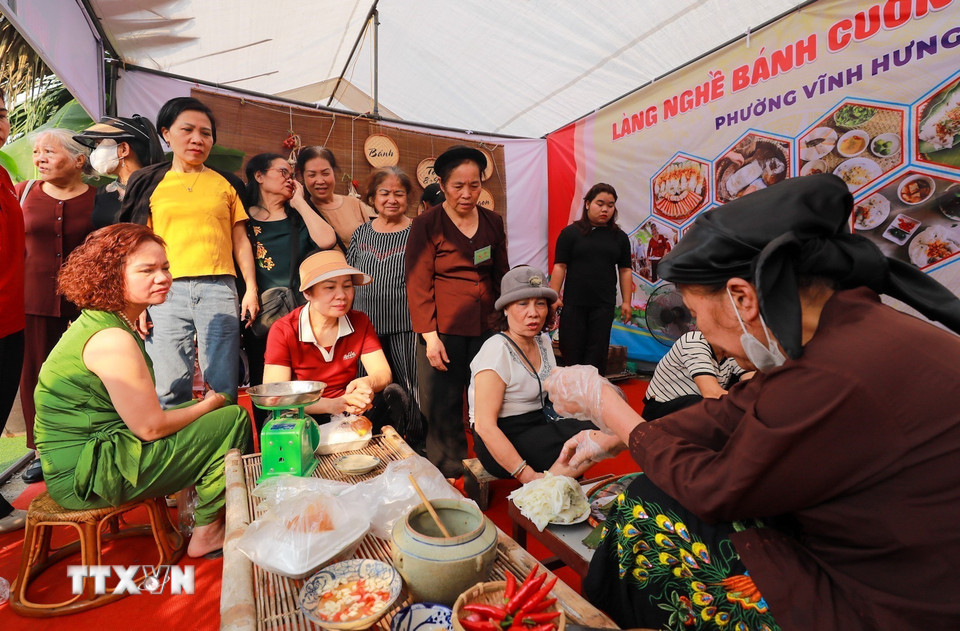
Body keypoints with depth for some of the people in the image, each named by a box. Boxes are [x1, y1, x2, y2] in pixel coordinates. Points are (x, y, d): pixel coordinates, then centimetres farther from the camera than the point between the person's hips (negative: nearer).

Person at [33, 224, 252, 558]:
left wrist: (203, 404, 7)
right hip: (88, 477, -10)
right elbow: (151, 427, -21)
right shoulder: (113, 340, -23)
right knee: (234, 420, -11)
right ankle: (206, 533, 6)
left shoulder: (92, 322, 9)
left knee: (217, 412, 16)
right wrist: (210, 404, -6)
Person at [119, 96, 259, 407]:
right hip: (166, 291, 1)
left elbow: (241, 241, 13)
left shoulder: (226, 184, 16)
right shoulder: (149, 182, 15)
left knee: (223, 387, -2)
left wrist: (251, 289, 2)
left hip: (219, 289, 0)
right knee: (170, 388, 0)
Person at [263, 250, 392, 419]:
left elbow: (384, 374, -6)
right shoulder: (282, 331, -11)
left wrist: (367, 383, -33)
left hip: (352, 413, 2)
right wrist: (331, 405, -36)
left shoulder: (360, 323, 0)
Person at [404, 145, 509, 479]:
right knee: (444, 410, 2)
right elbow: (418, 284, -6)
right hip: (443, 329, -3)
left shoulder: (493, 222, 11)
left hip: (486, 327, 4)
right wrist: (430, 336, -11)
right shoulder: (426, 224, -1)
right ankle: (449, 477, 20)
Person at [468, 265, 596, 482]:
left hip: (540, 424, 8)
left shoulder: (543, 341, 8)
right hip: (503, 439, -8)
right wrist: (528, 476, -27)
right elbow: (485, 425, -23)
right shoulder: (496, 350, -18)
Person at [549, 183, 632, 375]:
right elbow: (560, 266, -3)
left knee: (597, 353, 5)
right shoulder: (570, 233, 0)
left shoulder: (619, 237, 9)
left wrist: (626, 302, 6)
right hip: (573, 303, -2)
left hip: (604, 304, 2)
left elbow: (625, 270, 11)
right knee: (571, 352, 4)